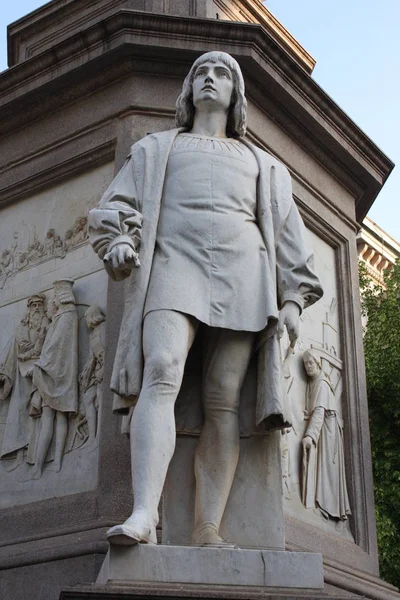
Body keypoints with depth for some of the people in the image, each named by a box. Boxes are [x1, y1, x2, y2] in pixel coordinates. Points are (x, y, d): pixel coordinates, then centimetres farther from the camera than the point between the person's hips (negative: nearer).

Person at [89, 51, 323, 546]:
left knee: (223, 402, -12)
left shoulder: (262, 164, 31)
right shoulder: (156, 149, 29)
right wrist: (118, 242, -5)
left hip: (241, 271, 2)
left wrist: (293, 297, 8)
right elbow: (117, 204, 18)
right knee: (161, 374, -27)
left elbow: (287, 234, 22)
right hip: (174, 263, -1)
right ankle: (143, 515, -39)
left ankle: (208, 532, -17)